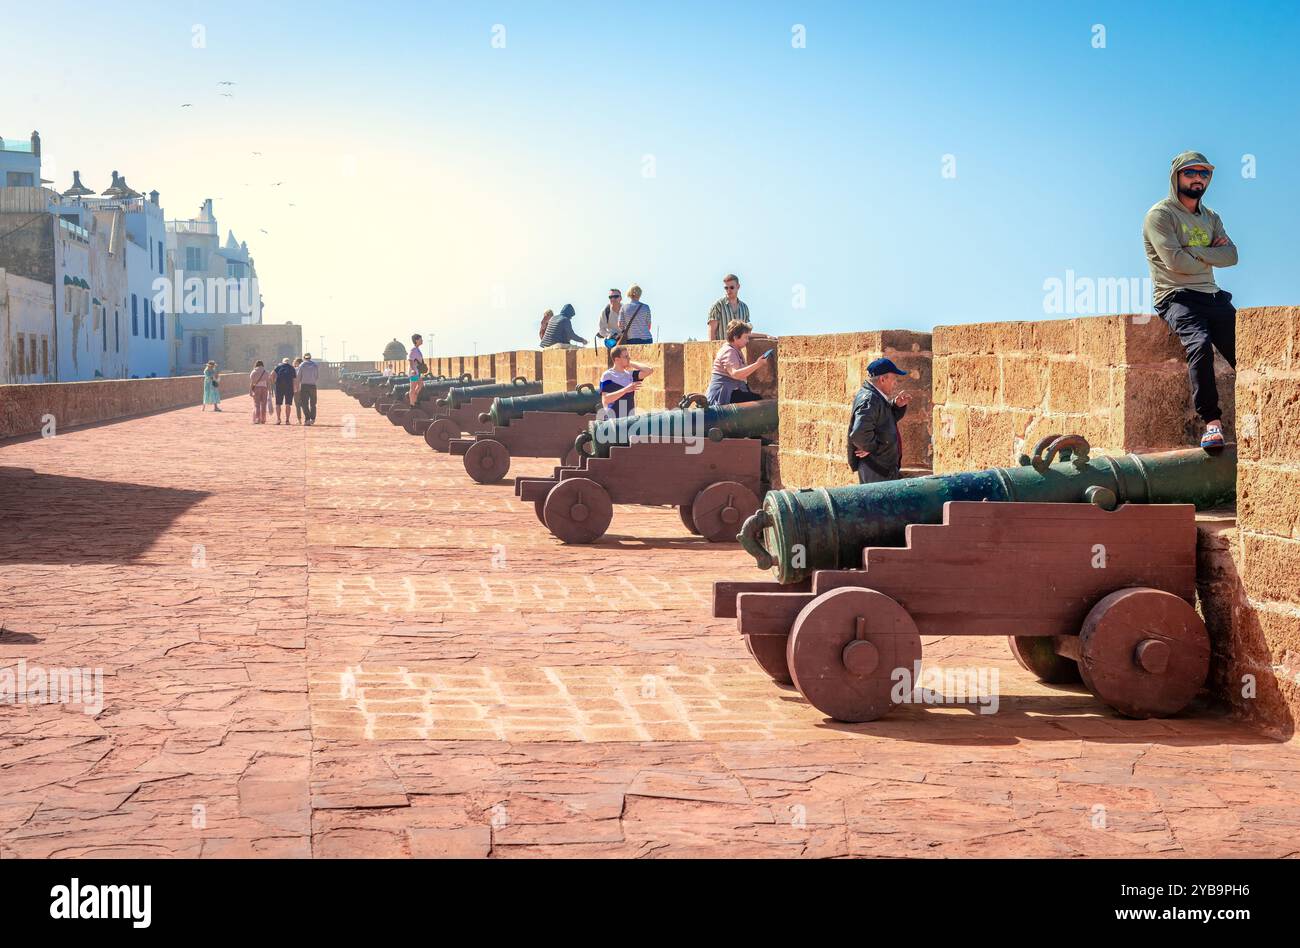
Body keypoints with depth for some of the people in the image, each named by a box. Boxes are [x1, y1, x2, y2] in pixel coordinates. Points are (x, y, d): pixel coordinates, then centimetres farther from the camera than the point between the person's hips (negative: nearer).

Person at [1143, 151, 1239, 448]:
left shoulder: (1210, 218, 22)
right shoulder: (1160, 215, 1)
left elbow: (1231, 255, 6)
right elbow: (1176, 262, -12)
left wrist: (1193, 252, -6)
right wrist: (1211, 256, 3)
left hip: (1211, 297, 6)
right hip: (1175, 297, -6)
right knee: (1200, 343, -32)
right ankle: (1211, 421, -29)